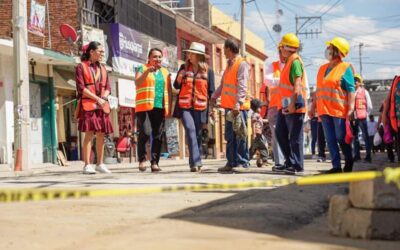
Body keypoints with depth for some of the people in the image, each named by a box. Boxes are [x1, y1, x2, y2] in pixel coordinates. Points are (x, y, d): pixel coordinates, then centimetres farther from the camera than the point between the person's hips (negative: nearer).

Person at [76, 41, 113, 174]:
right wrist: (97, 99, -12)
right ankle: (87, 165, -11)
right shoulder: (81, 67, 1)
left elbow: (108, 87, 16)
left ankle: (100, 164, 12)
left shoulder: (102, 68, 19)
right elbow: (81, 88, -7)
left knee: (101, 135, 4)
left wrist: (104, 98, -5)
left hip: (102, 105, 6)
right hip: (88, 105, -6)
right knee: (89, 134, -11)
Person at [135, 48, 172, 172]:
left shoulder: (165, 72, 19)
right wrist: (147, 71, -23)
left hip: (160, 108, 4)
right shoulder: (142, 69, 8)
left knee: (158, 135, -1)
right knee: (145, 132, -17)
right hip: (144, 107, -4)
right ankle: (142, 159, -3)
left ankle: (154, 162, 0)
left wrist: (169, 108, 9)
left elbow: (169, 91, 17)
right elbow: (137, 82, -10)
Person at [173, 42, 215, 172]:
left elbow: (211, 91, 7)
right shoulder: (184, 67, 8)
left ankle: (196, 162, 16)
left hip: (200, 108, 0)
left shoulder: (208, 71, 4)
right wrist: (179, 78, -7)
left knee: (198, 134, 6)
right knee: (190, 130, -17)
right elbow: (176, 86, 14)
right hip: (185, 106, 0)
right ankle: (195, 162, -22)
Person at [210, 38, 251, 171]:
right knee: (230, 136, 11)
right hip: (229, 106, 9)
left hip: (238, 107, -9)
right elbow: (223, 84, 25)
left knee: (239, 135, -7)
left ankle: (243, 163, -3)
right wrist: (214, 97, 17)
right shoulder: (230, 65, 19)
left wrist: (237, 104, -24)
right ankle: (232, 162, 17)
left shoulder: (242, 64, -9)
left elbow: (242, 87, -17)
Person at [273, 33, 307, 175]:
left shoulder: (295, 61, -14)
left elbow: (297, 85, -22)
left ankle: (297, 166, 2)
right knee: (280, 133, 13)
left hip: (294, 106, -10)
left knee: (295, 137, -4)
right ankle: (290, 162, 19)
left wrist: (292, 104, -26)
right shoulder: (288, 61, 17)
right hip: (285, 105, 10)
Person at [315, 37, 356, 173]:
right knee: (330, 140, 4)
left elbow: (351, 90, -9)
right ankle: (336, 166, 6)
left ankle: (349, 162, 16)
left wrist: (351, 109, -18)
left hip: (339, 110, -6)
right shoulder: (323, 68, 17)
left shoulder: (345, 68, -3)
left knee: (342, 139, -1)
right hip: (324, 111, 6)